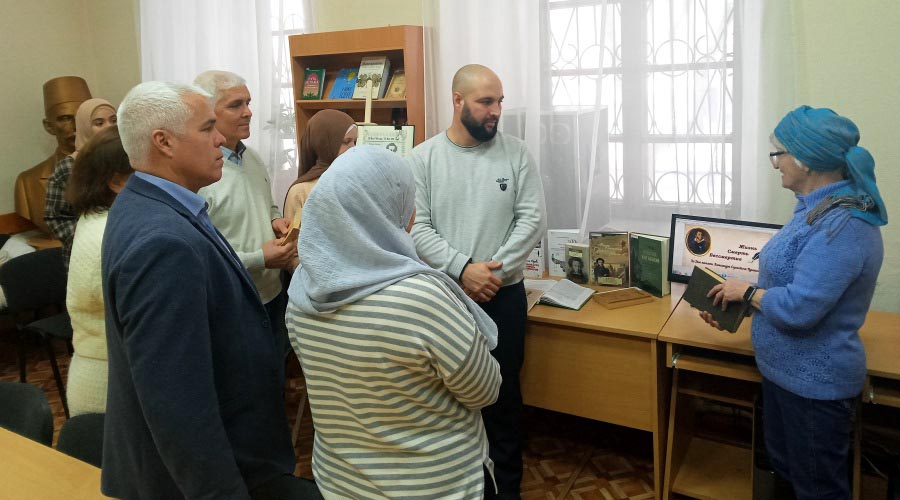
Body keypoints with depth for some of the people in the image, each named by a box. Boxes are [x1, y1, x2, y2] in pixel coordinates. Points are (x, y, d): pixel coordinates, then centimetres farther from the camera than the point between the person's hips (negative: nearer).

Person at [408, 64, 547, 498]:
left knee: (504, 393, 11)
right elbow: (417, 228, -9)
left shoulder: (516, 154, -1)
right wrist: (462, 269, -19)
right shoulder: (423, 158, -3)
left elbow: (532, 220, -5)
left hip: (504, 293, 0)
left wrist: (495, 269, -15)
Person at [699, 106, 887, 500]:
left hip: (815, 385, -10)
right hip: (784, 370, 10)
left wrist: (748, 291, -14)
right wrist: (733, 309, 7)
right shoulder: (818, 208, 6)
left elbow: (797, 308, -32)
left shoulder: (843, 225, -27)